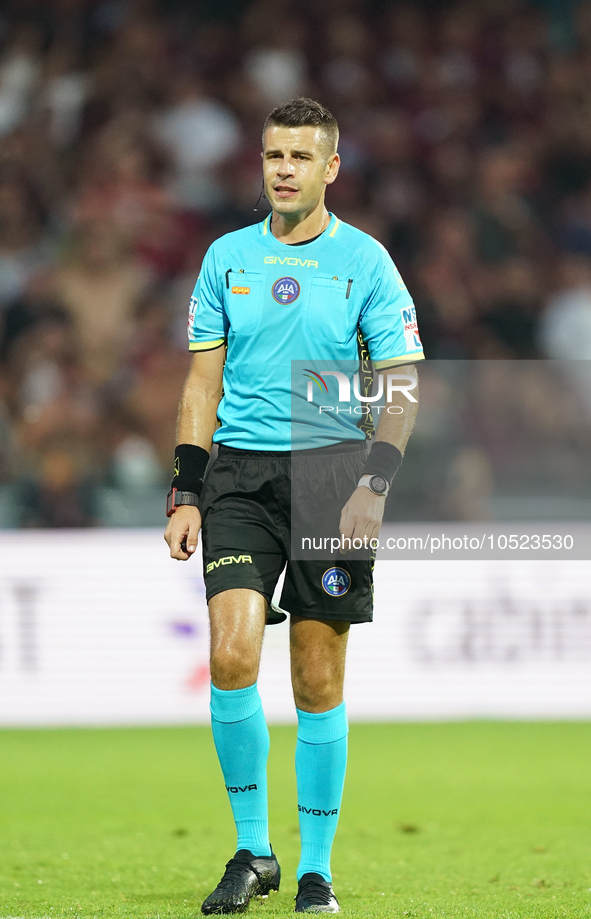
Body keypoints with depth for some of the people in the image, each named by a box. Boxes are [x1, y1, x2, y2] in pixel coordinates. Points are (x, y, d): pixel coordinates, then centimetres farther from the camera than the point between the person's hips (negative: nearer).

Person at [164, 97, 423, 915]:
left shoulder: (365, 260, 1)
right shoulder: (227, 258, 9)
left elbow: (402, 385, 1)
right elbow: (204, 382, 11)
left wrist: (374, 485, -12)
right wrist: (184, 495, 3)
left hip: (329, 470, -1)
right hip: (240, 475, 1)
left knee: (319, 679, 0)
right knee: (232, 656, -14)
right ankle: (252, 851, 1)